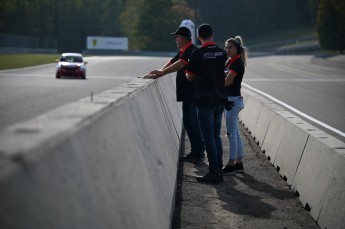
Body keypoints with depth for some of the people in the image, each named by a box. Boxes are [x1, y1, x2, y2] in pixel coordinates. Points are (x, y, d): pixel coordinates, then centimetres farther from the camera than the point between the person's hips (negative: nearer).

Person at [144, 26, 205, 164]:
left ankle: (200, 154, 0)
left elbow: (179, 65, -27)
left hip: (194, 94, -10)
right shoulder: (183, 52, 16)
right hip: (187, 94, 10)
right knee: (187, 122, 12)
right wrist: (159, 72, -5)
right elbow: (172, 63, 12)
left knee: (194, 123, -7)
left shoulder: (192, 51, -16)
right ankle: (194, 152, 19)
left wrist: (160, 73, -31)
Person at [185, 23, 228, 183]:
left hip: (204, 100, -5)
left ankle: (214, 173, -4)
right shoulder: (222, 53, 4)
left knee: (208, 137, -2)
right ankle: (218, 170, 15)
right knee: (216, 135, 14)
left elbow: (190, 77, -4)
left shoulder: (197, 54, -11)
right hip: (220, 98, 5)